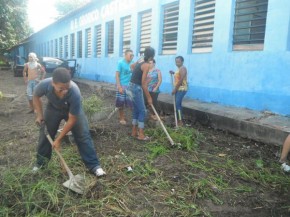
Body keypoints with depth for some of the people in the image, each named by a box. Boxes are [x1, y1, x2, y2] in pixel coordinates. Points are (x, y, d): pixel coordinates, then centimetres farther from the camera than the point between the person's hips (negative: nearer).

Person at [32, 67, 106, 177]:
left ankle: (94, 165, 1)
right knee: (44, 134, 7)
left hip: (73, 110, -2)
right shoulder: (44, 85, -38)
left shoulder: (75, 93, -44)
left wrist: (58, 139, -25)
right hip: (53, 108, 3)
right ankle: (40, 162, 29)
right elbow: (36, 96, -9)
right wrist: (39, 115, -14)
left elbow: (72, 120, -31)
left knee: (83, 136, -8)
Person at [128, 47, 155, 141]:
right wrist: (149, 97, -15)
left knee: (136, 110, 15)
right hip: (136, 88, -9)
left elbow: (132, 66, 31)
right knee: (142, 111, -2)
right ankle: (141, 135, 3)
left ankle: (134, 131, 23)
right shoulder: (146, 65, -18)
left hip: (132, 86, 9)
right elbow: (143, 83, -20)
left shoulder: (140, 60, 8)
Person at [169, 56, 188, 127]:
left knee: (177, 104, -13)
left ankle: (180, 121, -10)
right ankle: (178, 120, 20)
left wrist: (175, 89, -19)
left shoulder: (182, 68, -15)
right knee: (178, 104, 12)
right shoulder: (179, 69, 15)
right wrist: (173, 73, 13)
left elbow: (181, 80, -22)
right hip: (178, 89, 10)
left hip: (181, 89, -10)